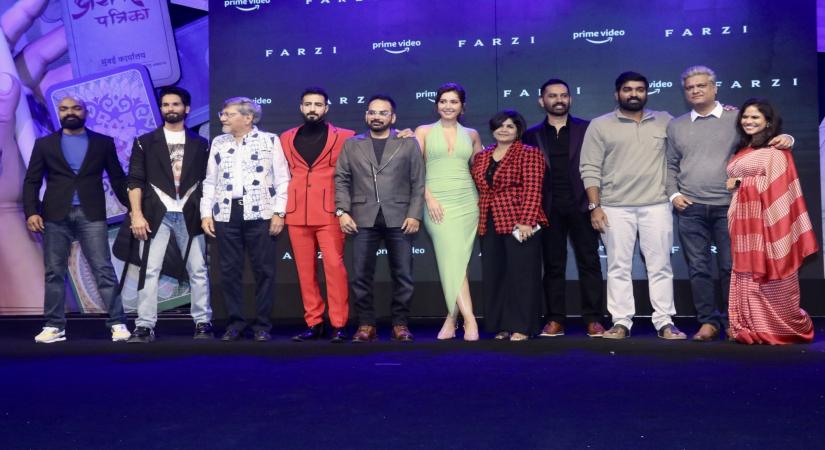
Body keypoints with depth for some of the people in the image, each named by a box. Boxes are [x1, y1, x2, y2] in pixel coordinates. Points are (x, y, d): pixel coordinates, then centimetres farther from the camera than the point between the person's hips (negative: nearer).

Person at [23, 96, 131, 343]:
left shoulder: (103, 143, 10)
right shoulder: (44, 144, 11)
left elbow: (118, 179, 9)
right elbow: (31, 182, 6)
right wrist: (31, 212, -8)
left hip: (91, 215, -1)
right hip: (55, 216, 1)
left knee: (104, 270, -5)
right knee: (54, 273, 4)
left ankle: (118, 323, -3)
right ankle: (55, 326, 11)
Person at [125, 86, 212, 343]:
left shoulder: (200, 145, 10)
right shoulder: (145, 143, 7)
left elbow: (207, 182, 10)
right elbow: (136, 181, 1)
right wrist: (137, 214, -9)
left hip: (189, 215, 1)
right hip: (156, 214, -1)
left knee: (198, 271, 3)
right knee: (149, 271, -3)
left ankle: (202, 323, 11)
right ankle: (145, 326, 1)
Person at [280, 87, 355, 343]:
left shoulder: (344, 137, 5)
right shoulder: (287, 138, 14)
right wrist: (281, 209, 12)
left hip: (329, 213, -3)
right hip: (296, 214, 3)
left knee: (334, 266, -9)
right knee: (305, 270, 4)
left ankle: (338, 325, -4)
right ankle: (313, 324, 11)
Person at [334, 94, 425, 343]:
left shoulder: (409, 143, 10)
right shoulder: (351, 144, 14)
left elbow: (418, 183, 5)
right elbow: (341, 180, 9)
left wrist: (415, 214, -6)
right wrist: (342, 211, -3)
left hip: (399, 218, -1)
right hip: (363, 218, 1)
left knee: (403, 275, 0)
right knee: (361, 276, -1)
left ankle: (400, 324, 10)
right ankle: (366, 324, 8)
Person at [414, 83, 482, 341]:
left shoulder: (471, 135, 14)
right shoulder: (424, 132, 8)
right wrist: (429, 198, -9)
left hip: (467, 202, 2)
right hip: (437, 203, -2)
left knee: (455, 262, -3)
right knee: (452, 260, -12)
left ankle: (451, 318, 6)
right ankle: (469, 320, -14)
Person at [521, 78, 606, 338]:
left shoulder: (587, 129, 7)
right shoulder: (532, 135, 10)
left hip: (581, 205, -1)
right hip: (549, 209, 1)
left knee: (589, 263, 0)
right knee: (553, 266, 4)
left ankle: (593, 319, 4)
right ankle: (555, 320, 9)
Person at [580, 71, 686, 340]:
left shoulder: (664, 121, 10)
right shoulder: (600, 126, 4)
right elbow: (590, 170, 0)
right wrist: (594, 206, -7)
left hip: (656, 206, 1)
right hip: (615, 208, -1)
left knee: (660, 265, 3)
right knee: (618, 267, 2)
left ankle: (664, 323, 8)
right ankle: (621, 323, 7)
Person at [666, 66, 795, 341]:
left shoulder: (737, 117, 6)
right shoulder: (675, 126, 13)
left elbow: (766, 139, 10)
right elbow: (671, 166, 17)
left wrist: (785, 139, -12)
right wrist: (673, 194, 3)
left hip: (728, 206, -2)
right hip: (689, 208, 2)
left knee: (731, 266, 0)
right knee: (698, 267, 3)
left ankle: (732, 321, 12)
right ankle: (708, 321, 12)